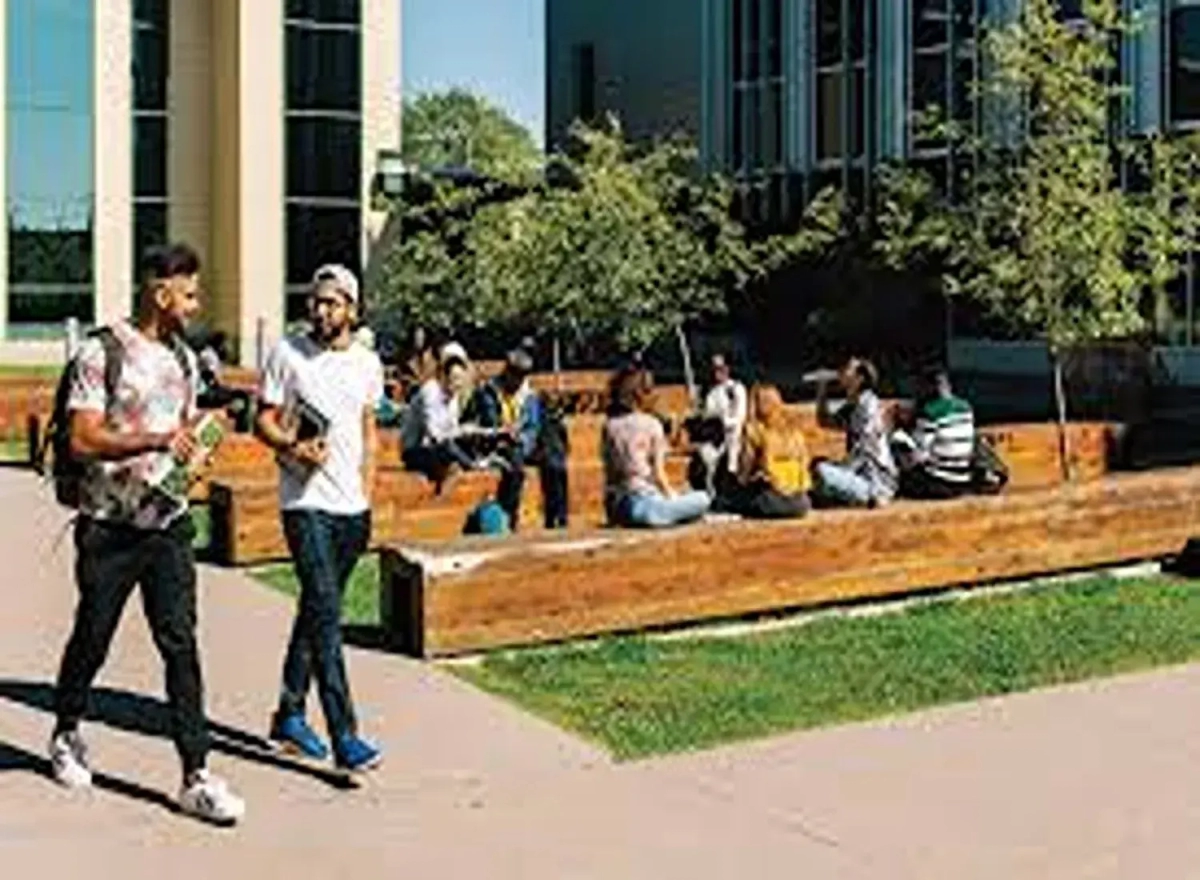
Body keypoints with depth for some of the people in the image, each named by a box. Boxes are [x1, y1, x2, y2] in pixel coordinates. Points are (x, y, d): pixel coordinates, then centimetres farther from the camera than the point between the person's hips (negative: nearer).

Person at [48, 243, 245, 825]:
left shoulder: (183, 358, 12)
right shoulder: (101, 354, -9)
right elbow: (83, 440, -17)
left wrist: (194, 444, 3)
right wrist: (156, 439, -26)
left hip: (168, 521, 4)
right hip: (109, 525, -4)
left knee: (180, 643, -4)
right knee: (93, 638, 11)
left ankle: (196, 777, -4)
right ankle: (66, 733, 37)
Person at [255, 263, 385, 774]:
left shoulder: (368, 362, 10)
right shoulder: (288, 354, -3)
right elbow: (264, 421, 0)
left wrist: (367, 487, 11)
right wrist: (295, 449, -19)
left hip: (353, 507, 5)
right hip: (306, 503, -5)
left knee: (317, 610, 14)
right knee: (325, 612, -13)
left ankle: (289, 714, 26)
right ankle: (344, 736, -16)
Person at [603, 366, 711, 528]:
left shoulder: (609, 426, 6)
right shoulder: (651, 425, -7)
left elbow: (609, 470, 8)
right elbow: (658, 474, -7)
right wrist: (671, 497, 10)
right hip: (642, 505, -6)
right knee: (702, 500, 3)